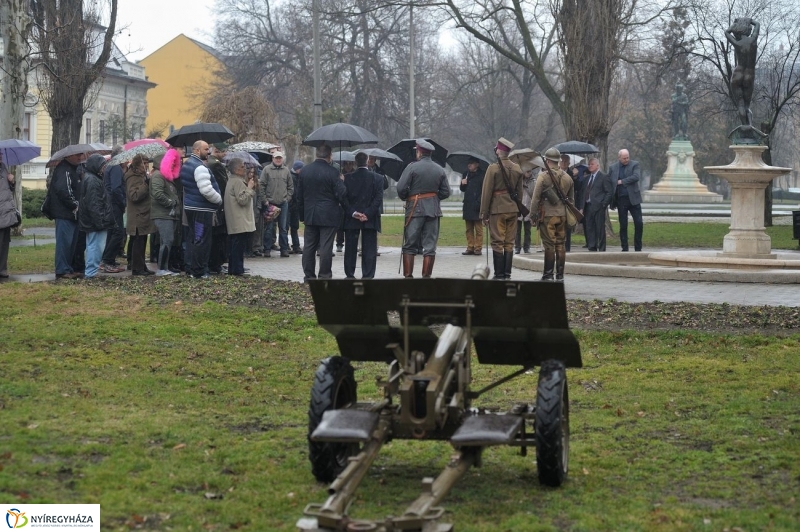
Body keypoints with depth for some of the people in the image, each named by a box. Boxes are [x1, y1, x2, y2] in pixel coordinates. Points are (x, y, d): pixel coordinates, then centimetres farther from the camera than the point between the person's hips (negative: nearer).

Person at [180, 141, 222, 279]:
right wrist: (219, 200, -10)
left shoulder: (187, 164, 14)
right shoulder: (199, 167, -19)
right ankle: (198, 272, -3)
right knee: (202, 241, -5)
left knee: (192, 238, 16)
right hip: (201, 209, -10)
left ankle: (190, 268, 22)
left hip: (190, 206, 10)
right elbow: (207, 190, -26)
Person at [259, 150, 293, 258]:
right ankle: (267, 249, 7)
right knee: (268, 228, 1)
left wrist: (287, 198, 4)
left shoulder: (286, 171, 9)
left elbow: (291, 187, 14)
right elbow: (261, 186, -3)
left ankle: (284, 249, 11)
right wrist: (265, 200, -7)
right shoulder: (267, 169, -1)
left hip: (283, 203, 3)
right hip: (270, 203, -3)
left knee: (283, 227, 6)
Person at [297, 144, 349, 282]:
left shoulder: (305, 170, 3)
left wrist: (302, 214, 17)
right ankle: (324, 276, 0)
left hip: (310, 215, 5)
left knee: (309, 246, 10)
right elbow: (341, 194, -13)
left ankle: (308, 276, 12)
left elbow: (299, 194, 9)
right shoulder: (332, 172, -13)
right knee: (326, 247, -2)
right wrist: (347, 209, 4)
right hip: (328, 216, -5)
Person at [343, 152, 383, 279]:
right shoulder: (377, 178, -2)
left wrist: (352, 213, -7)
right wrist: (368, 214, -10)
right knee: (369, 249, 2)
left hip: (351, 220, 1)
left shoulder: (347, 178, -1)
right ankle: (367, 276, -1)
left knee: (350, 249, 9)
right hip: (371, 220, -1)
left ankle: (350, 275, 13)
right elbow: (378, 198, -8)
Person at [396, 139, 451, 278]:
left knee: (409, 245, 3)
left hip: (415, 209, -3)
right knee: (430, 246, 5)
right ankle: (426, 276, 3)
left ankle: (408, 276, -1)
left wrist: (405, 198, 8)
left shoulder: (412, 167, -7)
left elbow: (401, 188, -11)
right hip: (433, 210, 3)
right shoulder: (440, 170, 7)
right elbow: (446, 192, 7)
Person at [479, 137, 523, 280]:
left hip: (497, 209, -5)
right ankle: (507, 274, 9)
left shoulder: (493, 168, -10)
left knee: (497, 244, -1)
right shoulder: (517, 168, 6)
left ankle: (499, 275, -2)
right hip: (513, 209, 5)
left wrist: (484, 214, -5)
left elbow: (486, 192, -9)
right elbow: (520, 192, 12)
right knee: (509, 244, 9)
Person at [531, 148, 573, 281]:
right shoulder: (567, 177, 8)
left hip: (548, 215, -5)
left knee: (549, 245, -3)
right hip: (563, 215, 5)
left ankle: (548, 275, -1)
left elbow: (536, 197, -9)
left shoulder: (543, 176, -9)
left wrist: (533, 214, -2)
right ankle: (560, 274, 10)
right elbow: (571, 199, 15)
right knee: (560, 245, 8)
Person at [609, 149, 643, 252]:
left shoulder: (634, 164, 1)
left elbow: (636, 177, -14)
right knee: (623, 225, 4)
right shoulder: (613, 167, 6)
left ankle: (638, 247, 8)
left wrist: (621, 181, -13)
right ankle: (624, 248, 11)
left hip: (633, 198, -1)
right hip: (621, 200, 1)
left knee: (639, 223, -3)